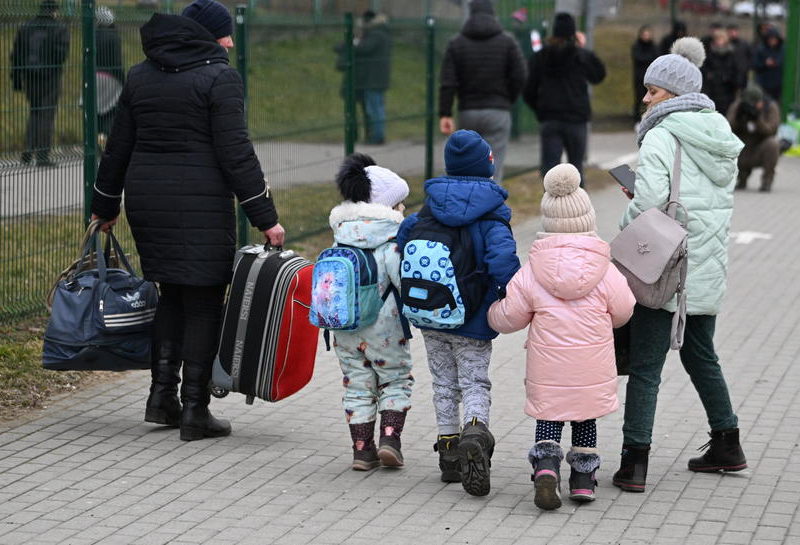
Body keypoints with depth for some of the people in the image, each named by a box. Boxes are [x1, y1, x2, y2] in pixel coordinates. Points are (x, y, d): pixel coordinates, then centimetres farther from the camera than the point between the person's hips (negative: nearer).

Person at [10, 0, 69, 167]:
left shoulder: (25, 28, 10)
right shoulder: (60, 28, -3)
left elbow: (16, 54, 8)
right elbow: (61, 53, -16)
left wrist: (16, 81, 10)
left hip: (28, 76, 4)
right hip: (50, 76, -4)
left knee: (35, 111, 19)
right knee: (47, 115, 0)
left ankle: (28, 152, 8)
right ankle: (43, 156, -3)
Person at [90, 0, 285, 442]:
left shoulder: (140, 75, 12)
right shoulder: (219, 78, -7)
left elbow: (118, 145, 15)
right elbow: (235, 152, -13)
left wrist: (105, 204, 24)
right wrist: (265, 218, -11)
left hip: (145, 196, 6)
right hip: (200, 204, -6)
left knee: (171, 293, 18)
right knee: (203, 303, 1)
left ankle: (162, 394, 13)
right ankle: (194, 410, 1)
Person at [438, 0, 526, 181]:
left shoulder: (456, 44, 3)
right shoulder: (508, 42, 0)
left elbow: (447, 83, -5)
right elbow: (519, 78, -5)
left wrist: (445, 115, -7)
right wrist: (507, 102, 11)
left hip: (467, 113, 2)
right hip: (498, 112, -2)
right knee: (493, 168, -5)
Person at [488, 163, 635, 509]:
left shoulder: (531, 274, -7)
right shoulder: (605, 272, -8)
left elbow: (507, 318, -1)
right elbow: (622, 313, 3)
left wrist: (492, 311, 22)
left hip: (548, 370, -1)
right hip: (592, 370, 1)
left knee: (548, 417, 11)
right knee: (586, 418, 18)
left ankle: (546, 467, -12)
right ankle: (583, 478, 21)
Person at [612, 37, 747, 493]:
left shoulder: (661, 136, -13)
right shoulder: (720, 136, 11)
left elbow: (650, 199, -22)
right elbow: (721, 196, 13)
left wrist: (626, 225, -4)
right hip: (711, 264, 8)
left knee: (646, 364, -4)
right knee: (700, 354, 22)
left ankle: (635, 461, -6)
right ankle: (727, 446, 29)